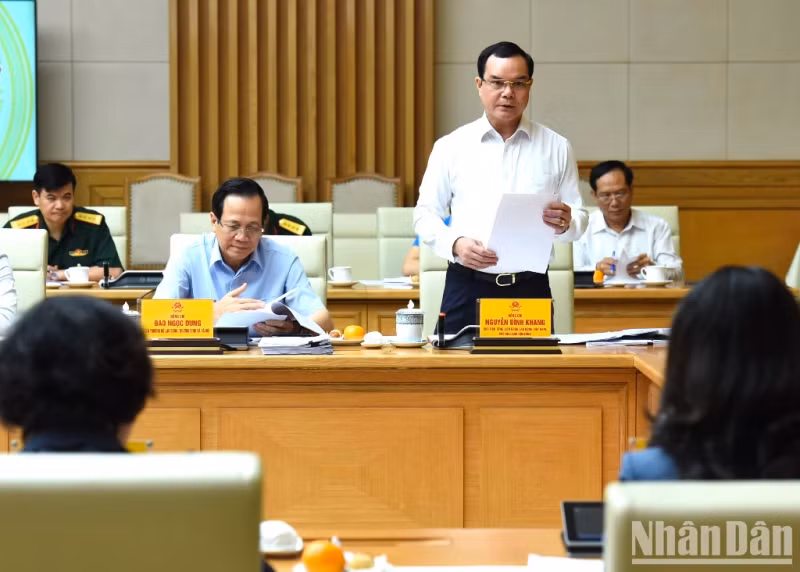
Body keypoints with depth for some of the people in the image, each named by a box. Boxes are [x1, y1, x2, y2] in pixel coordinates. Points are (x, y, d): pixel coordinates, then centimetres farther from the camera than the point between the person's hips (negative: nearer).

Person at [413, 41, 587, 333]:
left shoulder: (556, 148, 8)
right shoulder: (451, 147, 6)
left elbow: (579, 219, 10)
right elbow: (426, 214, 6)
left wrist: (565, 224, -14)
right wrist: (456, 244, -13)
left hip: (531, 289, 1)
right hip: (467, 289, -1)